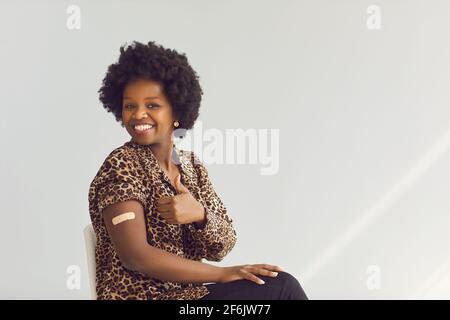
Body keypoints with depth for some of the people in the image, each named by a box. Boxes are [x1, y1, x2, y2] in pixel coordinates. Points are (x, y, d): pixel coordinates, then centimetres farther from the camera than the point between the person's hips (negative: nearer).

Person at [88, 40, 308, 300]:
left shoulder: (191, 164, 7)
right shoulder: (121, 166, -11)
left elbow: (221, 248, 2)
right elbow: (136, 256, -20)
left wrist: (199, 215, -20)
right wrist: (222, 274, -20)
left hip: (187, 291, 6)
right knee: (281, 287, -14)